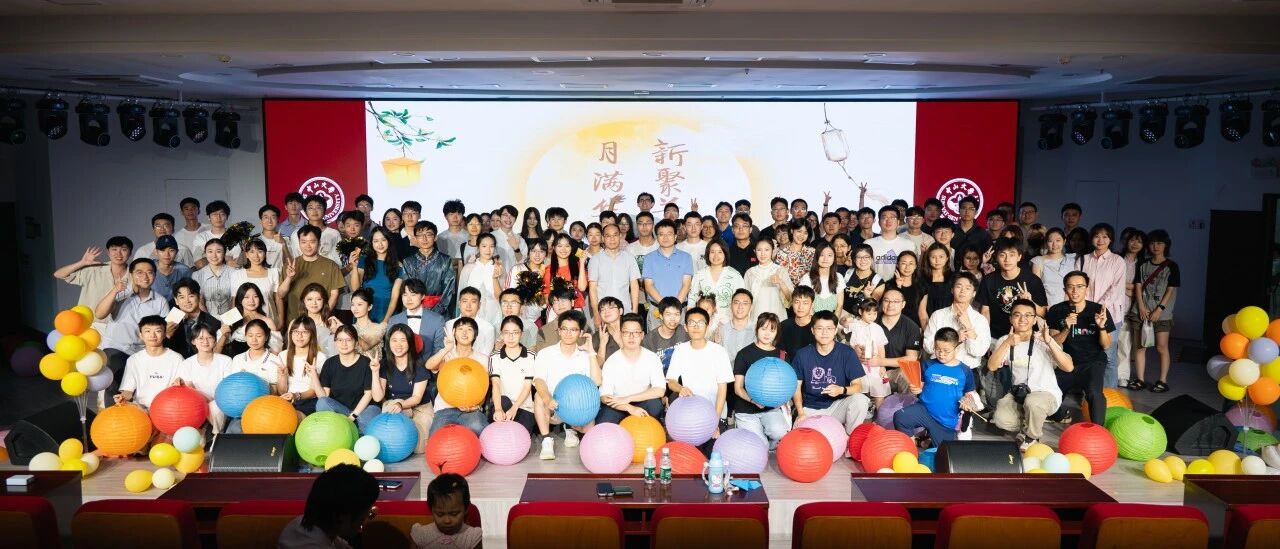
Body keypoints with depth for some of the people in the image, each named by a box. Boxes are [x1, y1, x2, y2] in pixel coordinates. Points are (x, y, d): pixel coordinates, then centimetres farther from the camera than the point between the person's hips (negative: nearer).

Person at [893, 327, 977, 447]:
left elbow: (969, 394, 7)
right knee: (899, 417, -27)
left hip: (948, 421, 0)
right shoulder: (929, 365, 1)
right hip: (924, 410, 0)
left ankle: (929, 441, 38)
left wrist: (967, 401, -15)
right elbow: (921, 385, 8)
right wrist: (916, 389, -14)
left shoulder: (965, 371, 0)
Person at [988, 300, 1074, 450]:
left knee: (1032, 401, -38)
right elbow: (992, 366, -16)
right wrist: (1007, 343, -28)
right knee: (1001, 419, -25)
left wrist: (1050, 342, -35)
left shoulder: (1043, 342, -13)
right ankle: (1028, 424, 11)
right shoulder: (1005, 340, -2)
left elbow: (1068, 367, -24)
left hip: (1047, 394, -3)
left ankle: (1032, 436, -5)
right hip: (1018, 393, 3)